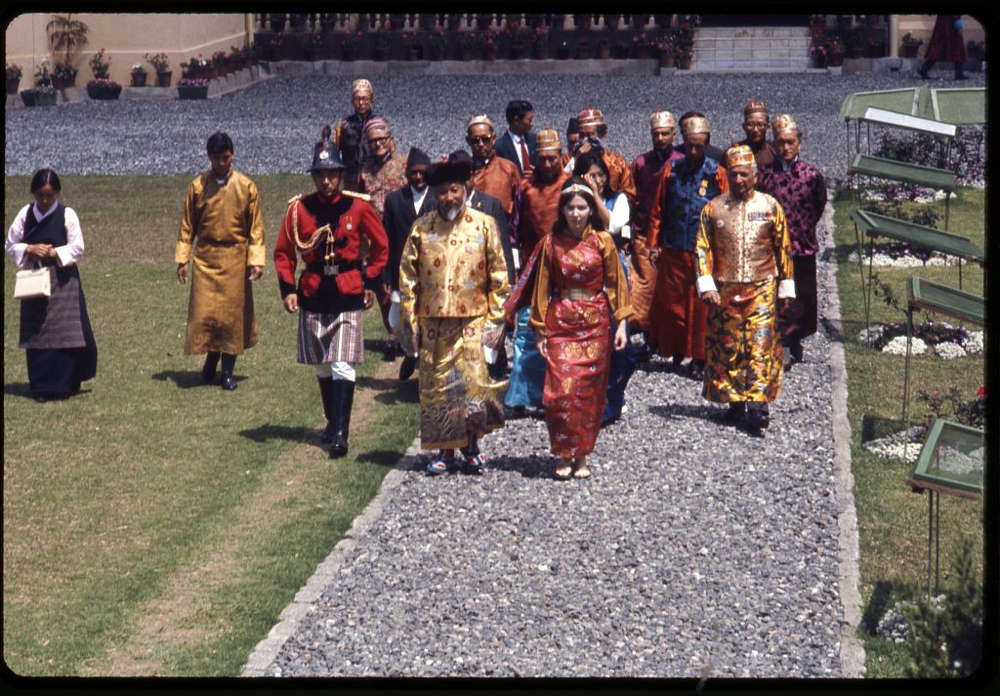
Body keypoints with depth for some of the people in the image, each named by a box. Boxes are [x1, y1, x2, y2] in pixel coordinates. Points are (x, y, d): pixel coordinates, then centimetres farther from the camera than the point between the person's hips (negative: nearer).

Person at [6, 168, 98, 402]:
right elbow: (10, 244, 7)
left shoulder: (67, 215, -4)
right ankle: (40, 386, 10)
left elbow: (77, 249, -4)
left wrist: (54, 252, -17)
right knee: (36, 333, 3)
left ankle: (64, 383, 6)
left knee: (64, 330, -5)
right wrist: (29, 250, -11)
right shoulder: (25, 214, 3)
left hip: (62, 281, -2)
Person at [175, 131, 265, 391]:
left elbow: (256, 226, 1)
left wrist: (256, 260, -6)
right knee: (204, 312, 0)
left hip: (235, 259, 0)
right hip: (205, 258, 1)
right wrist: (182, 258, 0)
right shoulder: (197, 186, 1)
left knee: (233, 313, 2)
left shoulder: (246, 186, -1)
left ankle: (227, 370, 13)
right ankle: (211, 358, 25)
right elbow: (187, 226, 5)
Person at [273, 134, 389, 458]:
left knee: (342, 365, -10)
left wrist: (371, 283, 4)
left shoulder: (358, 206, -4)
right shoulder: (299, 208, 0)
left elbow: (381, 246, 8)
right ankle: (333, 422, 28)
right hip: (312, 294, 3)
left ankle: (340, 434, -12)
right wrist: (287, 289, -2)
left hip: (348, 294, -3)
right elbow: (283, 252, 8)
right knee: (322, 366, 12)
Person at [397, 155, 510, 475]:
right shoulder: (421, 228, 4)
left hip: (473, 321, -1)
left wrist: (495, 320, -2)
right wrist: (408, 322, 1)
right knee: (436, 388, 4)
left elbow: (498, 277, 3)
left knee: (473, 384, -9)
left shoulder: (484, 225, 2)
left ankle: (471, 443, 10)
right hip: (432, 323, 2)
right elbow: (408, 279, 6)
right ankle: (445, 451, 15)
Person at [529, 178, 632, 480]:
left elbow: (615, 283, 5)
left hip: (595, 324, 0)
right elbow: (542, 288, 5)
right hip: (561, 323, 0)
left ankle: (582, 457, 12)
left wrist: (621, 323, -1)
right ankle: (564, 456, 0)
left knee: (589, 390, 3)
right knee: (561, 389, -11)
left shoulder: (602, 241, 1)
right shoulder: (551, 243, 2)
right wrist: (540, 330, 3)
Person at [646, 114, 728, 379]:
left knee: (701, 304, 1)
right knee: (670, 301, 7)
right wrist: (654, 244, 7)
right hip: (673, 250, 2)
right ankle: (676, 348, 25)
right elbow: (658, 210, 9)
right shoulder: (671, 170, 6)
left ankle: (698, 357, 10)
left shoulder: (717, 173, 0)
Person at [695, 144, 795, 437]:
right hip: (724, 290, 2)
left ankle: (758, 406, -14)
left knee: (761, 347, -10)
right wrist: (706, 285, -8)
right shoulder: (713, 208, 5)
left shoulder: (770, 206, 3)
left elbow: (783, 249, 8)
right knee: (727, 347, 4)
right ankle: (735, 403, 15)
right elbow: (702, 249, 4)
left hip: (761, 289, -2)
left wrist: (785, 288, 7)